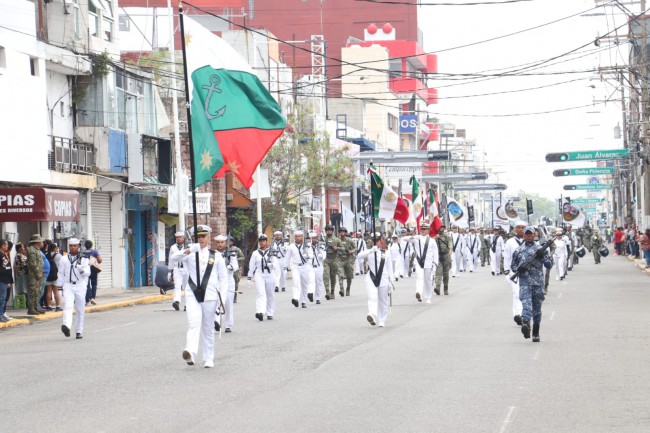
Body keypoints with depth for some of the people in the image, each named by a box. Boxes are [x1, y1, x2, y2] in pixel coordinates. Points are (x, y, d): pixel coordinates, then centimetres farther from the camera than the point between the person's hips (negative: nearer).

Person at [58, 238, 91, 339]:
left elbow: (88, 273, -4)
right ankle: (67, 326, -37)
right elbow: (60, 274, 15)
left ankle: (79, 331, 15)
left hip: (80, 286, 0)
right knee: (68, 306, -20)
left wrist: (82, 270, -25)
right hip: (68, 286, 0)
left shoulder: (84, 259, 6)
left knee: (80, 310, 5)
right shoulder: (63, 260, 10)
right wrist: (60, 286, 10)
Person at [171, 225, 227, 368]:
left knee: (208, 328, 7)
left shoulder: (216, 256, 10)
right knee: (193, 323, -20)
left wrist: (222, 296, 1)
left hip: (210, 296, 1)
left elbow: (223, 277, 11)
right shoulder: (190, 254, 8)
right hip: (192, 294, -1)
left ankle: (208, 359, 14)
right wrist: (187, 251, -27)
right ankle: (190, 352, -36)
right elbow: (174, 259, -9)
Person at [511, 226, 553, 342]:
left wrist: (542, 256, -14)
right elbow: (512, 265, 16)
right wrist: (518, 269, -7)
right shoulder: (518, 250, 9)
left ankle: (536, 333, 15)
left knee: (537, 308, 7)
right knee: (526, 303, -21)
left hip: (538, 282, 1)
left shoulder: (540, 249, 7)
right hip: (524, 281, -1)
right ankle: (525, 323, -41)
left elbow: (549, 265, 4)